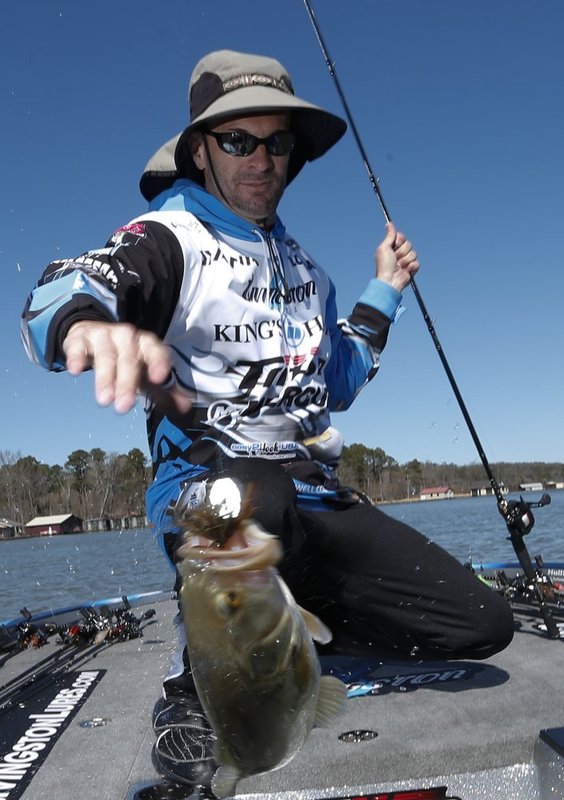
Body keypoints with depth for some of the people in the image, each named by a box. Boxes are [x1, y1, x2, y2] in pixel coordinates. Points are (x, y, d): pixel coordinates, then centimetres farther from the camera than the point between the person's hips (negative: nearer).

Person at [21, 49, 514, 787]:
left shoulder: (303, 268, 19)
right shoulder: (172, 237, -2)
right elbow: (62, 290, -24)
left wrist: (383, 292, 21)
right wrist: (89, 323, -49)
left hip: (314, 503, 6)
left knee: (483, 623, -6)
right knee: (255, 493, -43)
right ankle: (194, 689, -12)